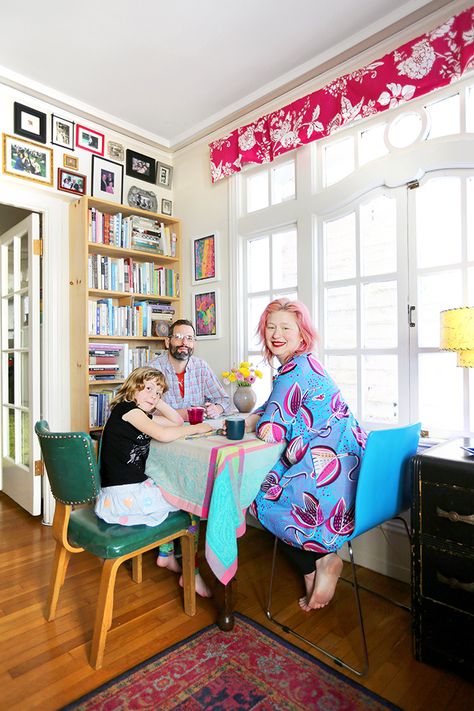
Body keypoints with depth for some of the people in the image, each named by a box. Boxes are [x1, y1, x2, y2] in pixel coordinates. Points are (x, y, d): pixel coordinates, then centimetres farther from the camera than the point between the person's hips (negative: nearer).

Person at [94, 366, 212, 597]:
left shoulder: (141, 414, 14)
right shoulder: (126, 408, -13)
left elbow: (177, 422, 18)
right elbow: (163, 435, -25)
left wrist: (157, 402, 8)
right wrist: (196, 428, -11)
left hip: (132, 488, 10)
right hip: (122, 496, -10)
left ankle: (166, 554, 33)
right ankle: (190, 573, 12)